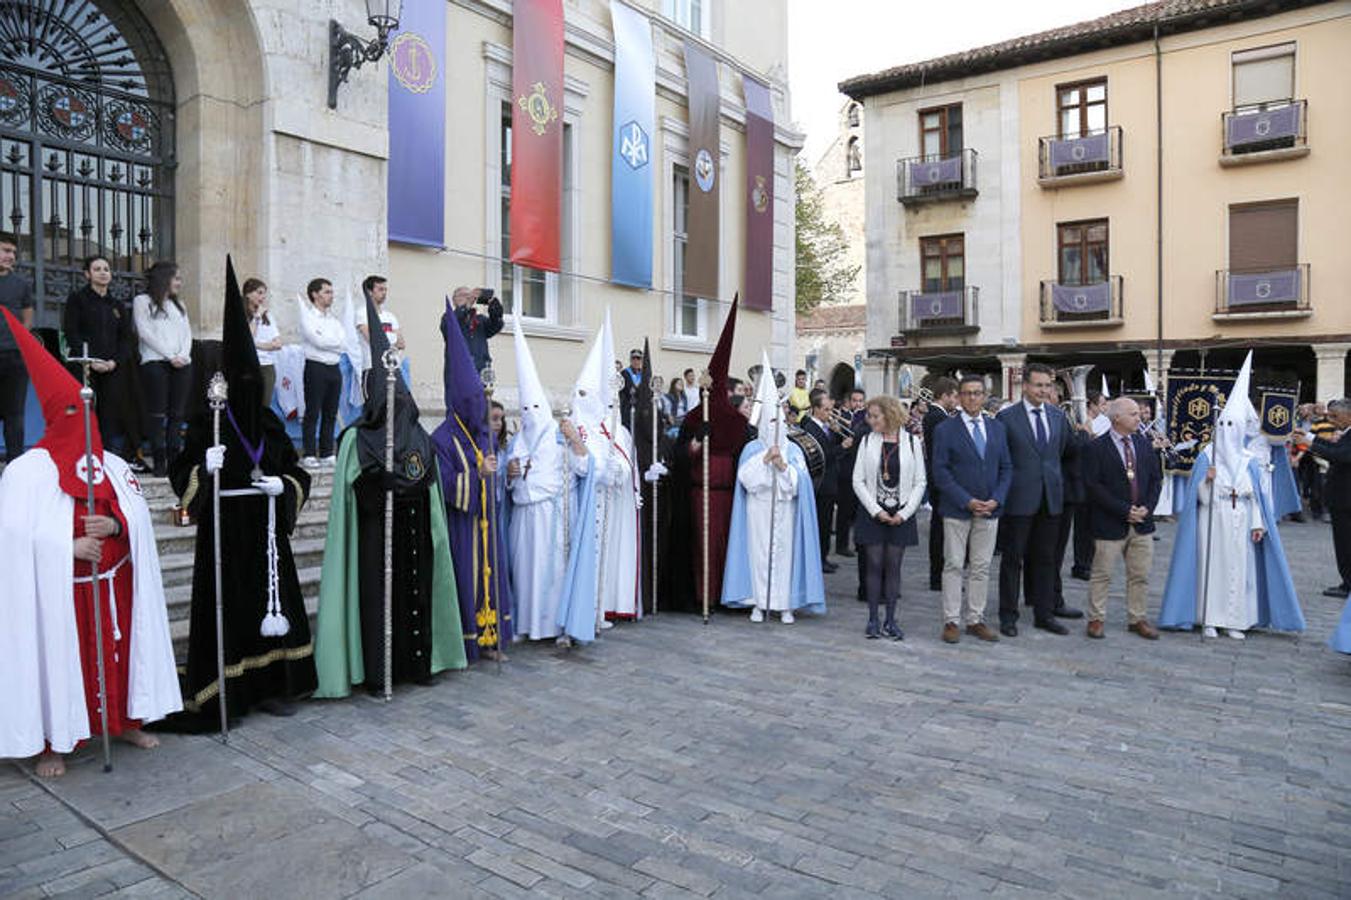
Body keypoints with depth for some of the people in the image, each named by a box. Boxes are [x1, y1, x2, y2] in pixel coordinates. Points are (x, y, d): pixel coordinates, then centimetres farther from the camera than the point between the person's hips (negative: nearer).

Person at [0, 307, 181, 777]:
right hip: (57, 587, -4)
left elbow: (139, 516, 3)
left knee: (117, 649, 11)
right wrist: (71, 545, -22)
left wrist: (114, 524, -17)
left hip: (112, 584, 4)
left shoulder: (113, 465, 7)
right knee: (58, 656, 2)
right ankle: (52, 742, 16)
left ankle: (125, 720, 27)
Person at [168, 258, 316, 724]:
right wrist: (206, 467, -22)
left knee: (270, 600, 6)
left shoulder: (269, 421, 8)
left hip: (266, 532, 4)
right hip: (224, 531, -4)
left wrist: (283, 486, -7)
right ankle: (222, 695, 10)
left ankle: (270, 685, 18)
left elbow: (296, 471, 13)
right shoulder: (208, 419, -3)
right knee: (227, 607, -2)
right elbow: (183, 474, -2)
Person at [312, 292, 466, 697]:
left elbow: (347, 491, -2)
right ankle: (418, 663, 16)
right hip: (414, 529, 0)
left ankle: (376, 672, 14)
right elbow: (432, 491, -5)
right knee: (415, 591, 8)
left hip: (375, 530, 0)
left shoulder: (357, 437, -6)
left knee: (376, 594, 7)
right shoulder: (421, 439, -5)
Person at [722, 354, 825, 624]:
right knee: (758, 551, -2)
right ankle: (759, 602, 7)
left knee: (784, 551, -1)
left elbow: (801, 480, -1)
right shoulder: (752, 448, 6)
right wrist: (764, 459, -14)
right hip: (758, 508, -1)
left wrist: (783, 465, -15)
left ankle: (785, 604, 7)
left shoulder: (793, 449, 9)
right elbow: (745, 477, -7)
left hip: (784, 509, 1)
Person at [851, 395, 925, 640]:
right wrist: (876, 510, -9)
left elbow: (920, 482, 0)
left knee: (893, 567, 5)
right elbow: (858, 481, 0)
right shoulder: (867, 441, 1)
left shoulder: (912, 442, -1)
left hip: (901, 515, 0)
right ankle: (873, 619, 11)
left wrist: (904, 513, -9)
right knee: (874, 565, 3)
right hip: (872, 513, 0)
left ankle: (890, 620, 13)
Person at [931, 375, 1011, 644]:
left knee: (981, 568, 8)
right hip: (956, 510, -4)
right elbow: (940, 472, -8)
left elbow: (1006, 468, 10)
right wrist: (967, 501, -15)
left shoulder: (997, 427, 10)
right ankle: (951, 621, 8)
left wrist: (996, 499, -6)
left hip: (989, 510, 4)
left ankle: (975, 620, 18)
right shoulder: (945, 429, -4)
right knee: (954, 566, 1)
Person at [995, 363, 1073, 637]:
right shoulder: (1007, 417, -6)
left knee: (1046, 559, 12)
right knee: (1012, 559, 4)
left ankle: (1044, 614, 23)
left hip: (1051, 498, 5)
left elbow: (1065, 451, 16)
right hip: (1019, 498, -4)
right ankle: (1008, 616, 13)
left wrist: (1056, 479, 8)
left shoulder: (1058, 416, 9)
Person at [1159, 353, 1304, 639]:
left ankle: (1233, 620, 15)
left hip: (1240, 525, 3)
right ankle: (1209, 619, 8)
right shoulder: (1206, 457, -3)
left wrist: (1258, 524, 0)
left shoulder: (1250, 461, 5)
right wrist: (1207, 480, -24)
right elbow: (1200, 496, -4)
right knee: (1210, 565, -1)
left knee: (1238, 568, 5)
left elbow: (1257, 496, 7)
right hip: (1212, 522, -2)